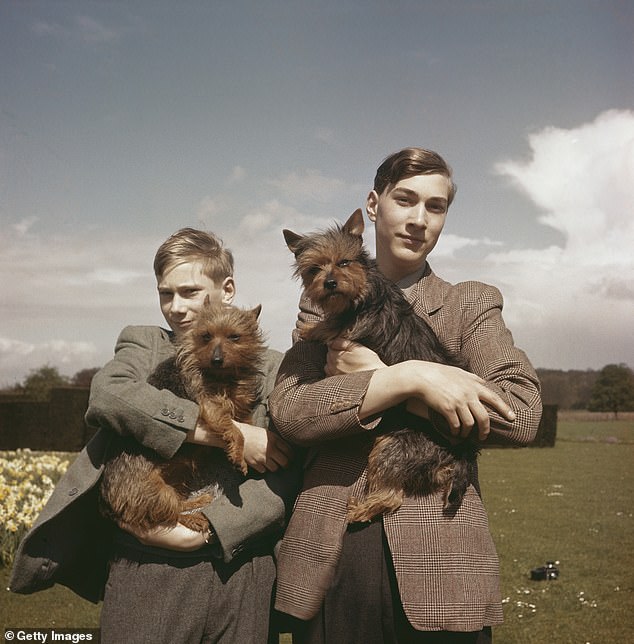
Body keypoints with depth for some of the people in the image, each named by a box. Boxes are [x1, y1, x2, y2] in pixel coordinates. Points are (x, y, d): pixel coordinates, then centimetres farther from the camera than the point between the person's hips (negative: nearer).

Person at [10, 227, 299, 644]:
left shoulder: (273, 368, 7)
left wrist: (202, 532, -15)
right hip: (148, 574, 0)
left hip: (241, 576, 1)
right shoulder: (144, 345, 9)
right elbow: (106, 395, -14)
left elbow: (288, 477, -4)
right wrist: (227, 433, -18)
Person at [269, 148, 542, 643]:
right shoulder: (324, 305, 9)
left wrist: (372, 376, -11)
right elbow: (288, 412, -7)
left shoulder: (472, 304, 6)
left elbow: (523, 416, -11)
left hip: (438, 564, -1)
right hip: (328, 561, 1)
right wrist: (411, 377, -18)